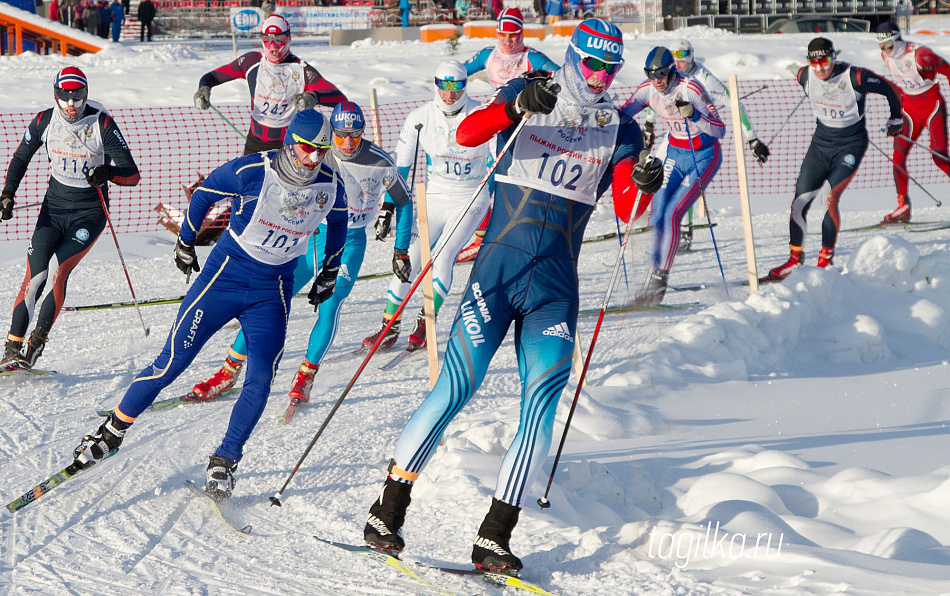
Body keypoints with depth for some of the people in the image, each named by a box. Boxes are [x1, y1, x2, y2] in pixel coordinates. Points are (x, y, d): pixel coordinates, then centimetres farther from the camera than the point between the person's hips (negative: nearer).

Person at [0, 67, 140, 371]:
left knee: (60, 274, -20)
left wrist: (107, 172, -35)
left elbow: (132, 175, -14)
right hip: (54, 208, 2)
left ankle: (37, 343, -11)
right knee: (35, 276, -14)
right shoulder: (44, 121, -4)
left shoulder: (102, 124, -13)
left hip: (89, 212, -2)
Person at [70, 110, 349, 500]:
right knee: (171, 364, -3)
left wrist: (329, 274, 22)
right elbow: (204, 193, 0)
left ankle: (224, 463, 2)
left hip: (273, 293, 2)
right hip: (225, 274, -2)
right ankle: (112, 432, 12)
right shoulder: (250, 172, -18)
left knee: (260, 383, -14)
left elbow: (338, 222, 15)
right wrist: (186, 241, 11)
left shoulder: (330, 187, -8)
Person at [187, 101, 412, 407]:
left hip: (348, 242, -1)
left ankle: (306, 374, -11)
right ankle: (231, 369, 6)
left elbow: (404, 201, 5)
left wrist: (401, 250, 4)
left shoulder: (380, 164, -12)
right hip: (308, 233, 1)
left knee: (330, 301, -23)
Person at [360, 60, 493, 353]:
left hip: (470, 200, -2)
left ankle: (426, 324, -8)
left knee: (443, 256, -21)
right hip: (434, 198, 2)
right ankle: (389, 327, 0)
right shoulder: (420, 118, -7)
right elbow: (400, 166, 1)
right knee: (409, 258, -11)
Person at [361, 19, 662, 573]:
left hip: (555, 289, 3)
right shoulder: (528, 94, 4)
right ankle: (387, 512, 2)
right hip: (498, 270, -2)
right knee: (454, 390, -8)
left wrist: (643, 185, -24)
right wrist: (518, 106, -29)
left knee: (542, 406, -8)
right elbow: (467, 133, -13)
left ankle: (494, 539, -2)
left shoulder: (620, 128, 9)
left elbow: (627, 210, -2)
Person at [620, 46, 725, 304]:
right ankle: (654, 274, 7)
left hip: (704, 155, -6)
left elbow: (720, 131, -26)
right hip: (675, 154, 6)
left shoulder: (690, 88, -25)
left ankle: (661, 278, -10)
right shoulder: (648, 89, -9)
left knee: (672, 213, -17)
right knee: (657, 216, -4)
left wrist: (693, 114, -42)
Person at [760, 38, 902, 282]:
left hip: (851, 145, -5)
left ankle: (826, 259, -9)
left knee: (831, 198, -21)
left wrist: (896, 119, 8)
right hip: (821, 142, 5)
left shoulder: (854, 77, -23)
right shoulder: (805, 76, -8)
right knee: (799, 202, -1)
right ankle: (795, 259, 13)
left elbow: (889, 90, -8)